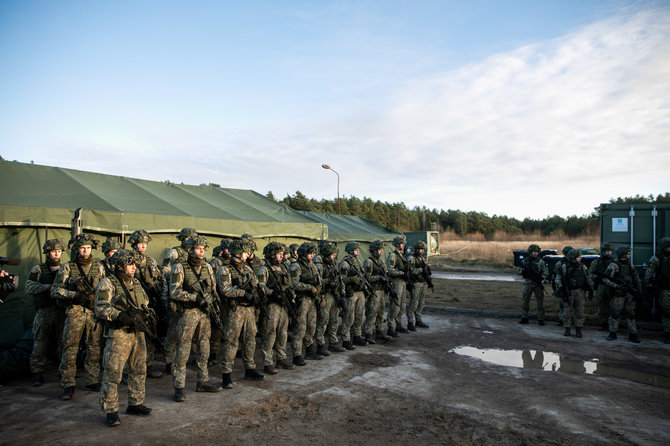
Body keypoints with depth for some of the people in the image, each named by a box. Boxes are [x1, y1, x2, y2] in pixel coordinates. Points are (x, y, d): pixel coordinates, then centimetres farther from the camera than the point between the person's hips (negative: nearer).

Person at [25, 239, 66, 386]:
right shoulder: (38, 270, 7)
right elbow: (29, 287, -3)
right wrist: (49, 287, -16)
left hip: (62, 311, 1)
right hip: (43, 312, -1)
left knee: (64, 342, 3)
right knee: (40, 343, 1)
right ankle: (37, 374, 11)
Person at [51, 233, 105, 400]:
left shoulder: (98, 267, 10)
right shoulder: (67, 267, 3)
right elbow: (55, 290, -1)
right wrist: (74, 295, -14)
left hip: (95, 312, 2)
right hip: (74, 311, -2)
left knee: (95, 348, 6)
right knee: (70, 348, -4)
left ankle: (92, 381, 17)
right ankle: (68, 385, 4)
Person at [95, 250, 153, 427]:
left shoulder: (136, 283, 14)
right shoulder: (107, 284, -7)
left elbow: (145, 304, 24)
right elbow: (101, 309, -16)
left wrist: (146, 313, 4)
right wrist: (120, 316, -26)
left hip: (137, 333, 7)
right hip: (118, 334, -7)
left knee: (139, 371, 13)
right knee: (112, 373, -3)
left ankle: (135, 404, 27)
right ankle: (111, 411, 6)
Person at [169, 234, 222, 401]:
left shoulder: (207, 267, 10)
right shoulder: (179, 268, -8)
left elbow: (213, 290, 18)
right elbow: (175, 292, -15)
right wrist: (196, 297, -20)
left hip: (204, 312, 6)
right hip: (187, 312, -6)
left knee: (204, 349, 13)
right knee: (183, 351, -3)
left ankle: (203, 382, 25)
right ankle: (179, 388, 5)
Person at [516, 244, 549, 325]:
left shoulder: (541, 261, 2)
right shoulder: (525, 261, 6)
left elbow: (545, 271, -1)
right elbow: (518, 271, 7)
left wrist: (544, 279, -18)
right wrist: (523, 270, -13)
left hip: (538, 284, -1)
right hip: (528, 283, 1)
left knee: (540, 302, 0)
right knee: (525, 301, 6)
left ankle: (540, 319, 7)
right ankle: (524, 318, 16)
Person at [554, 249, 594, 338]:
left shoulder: (582, 266, 5)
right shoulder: (564, 266, -6)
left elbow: (588, 278, 14)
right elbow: (558, 278, -4)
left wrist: (591, 288, 8)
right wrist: (560, 289, -9)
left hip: (580, 291, 3)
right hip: (568, 292, -3)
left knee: (580, 311, 3)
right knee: (568, 311, 5)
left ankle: (578, 329, 13)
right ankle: (567, 329, 16)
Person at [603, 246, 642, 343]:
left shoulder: (630, 266, 12)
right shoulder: (614, 266, -7)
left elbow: (636, 279, 18)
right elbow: (605, 279, -12)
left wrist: (637, 289, 4)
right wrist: (617, 286, -19)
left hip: (630, 294, 5)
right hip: (618, 294, -5)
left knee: (631, 314, 7)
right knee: (615, 314, -2)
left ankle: (633, 334, 12)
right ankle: (612, 333, 8)